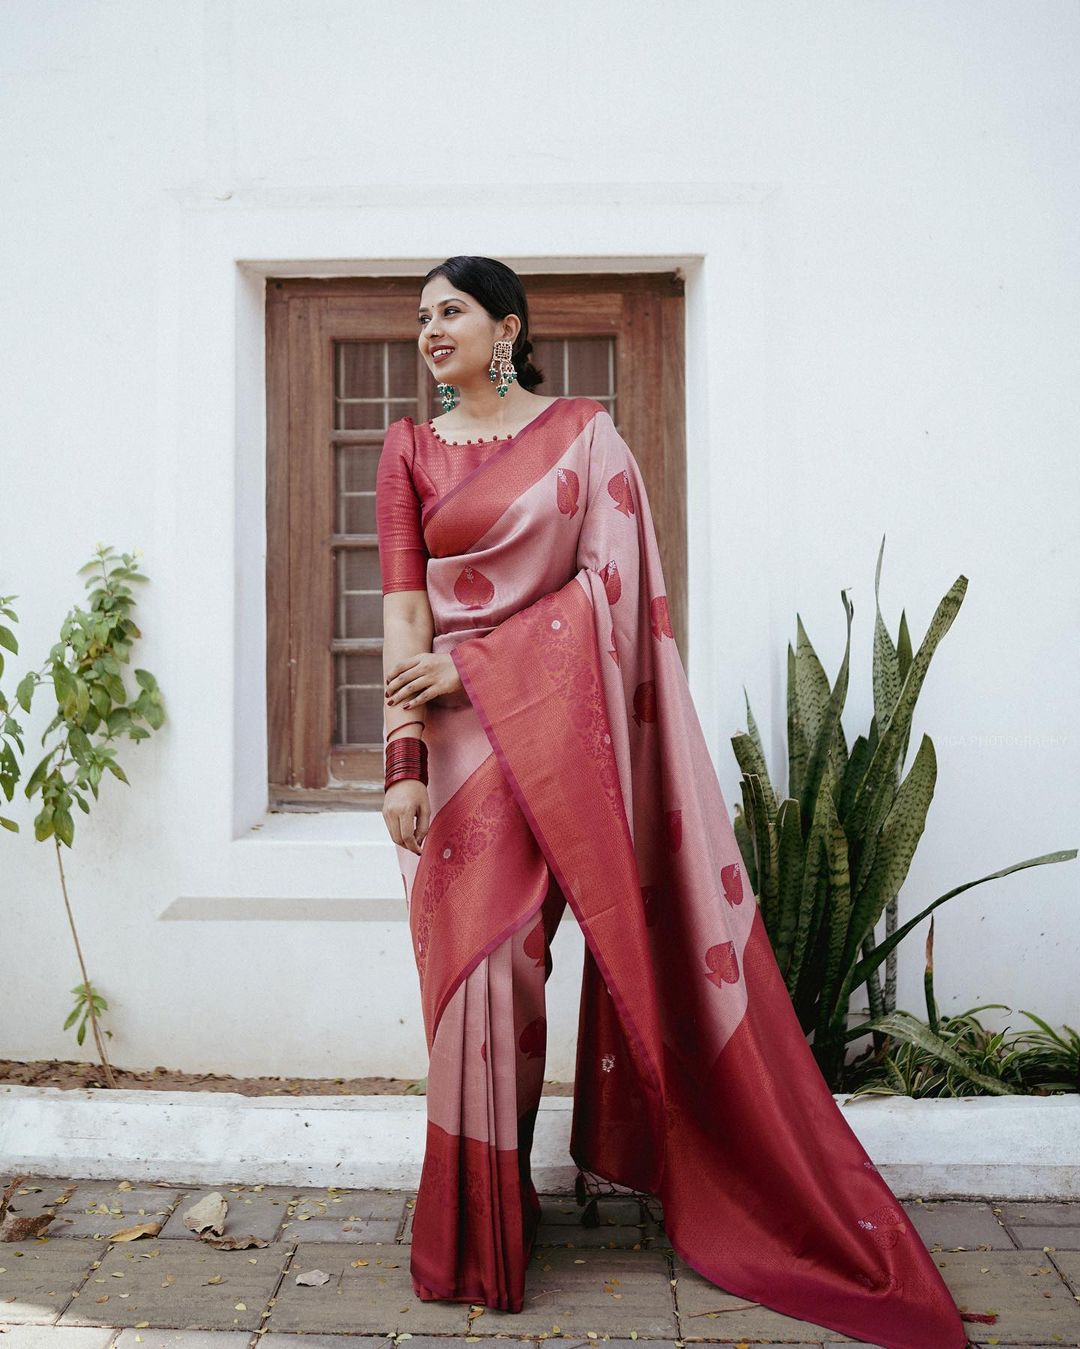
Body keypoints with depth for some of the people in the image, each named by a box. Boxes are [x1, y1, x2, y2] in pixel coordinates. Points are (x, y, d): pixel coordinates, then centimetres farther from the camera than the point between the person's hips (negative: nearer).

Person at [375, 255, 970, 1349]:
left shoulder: (584, 431, 5)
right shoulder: (410, 450, 9)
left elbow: (611, 580, -6)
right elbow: (404, 610, 0)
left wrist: (470, 662, -12)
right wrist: (403, 758, -10)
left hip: (568, 724, -1)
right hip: (465, 737, 1)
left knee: (634, 948, 1)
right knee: (482, 965, 2)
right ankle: (485, 1230, 18)